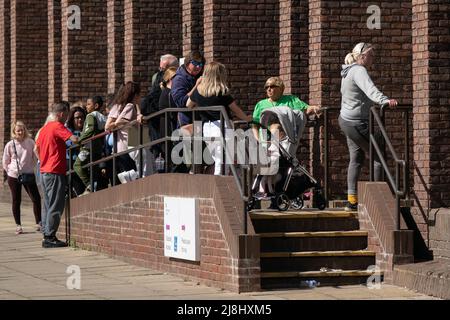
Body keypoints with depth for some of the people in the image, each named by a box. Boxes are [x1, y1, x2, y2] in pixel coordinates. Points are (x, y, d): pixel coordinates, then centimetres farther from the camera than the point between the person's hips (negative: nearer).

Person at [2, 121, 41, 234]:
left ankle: (38, 223, 6)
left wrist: (31, 168, 3)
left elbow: (35, 157, 8)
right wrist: (11, 171, 0)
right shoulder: (10, 145, -4)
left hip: (29, 175, 1)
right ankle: (18, 225, 12)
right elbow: (5, 162, 4)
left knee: (36, 198, -4)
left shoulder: (30, 142, -2)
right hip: (14, 177, -1)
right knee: (16, 201, 4)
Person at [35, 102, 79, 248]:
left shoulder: (44, 128, 14)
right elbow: (74, 139, -24)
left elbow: (36, 149, 22)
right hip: (55, 171, -9)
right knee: (55, 207, -6)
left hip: (44, 171, 9)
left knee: (48, 205, 12)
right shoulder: (58, 127, -12)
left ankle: (47, 235, 13)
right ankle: (50, 237, -7)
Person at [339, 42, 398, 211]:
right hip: (357, 122, -11)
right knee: (378, 157, -8)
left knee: (356, 159, 15)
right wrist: (384, 100, -53)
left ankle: (352, 200, 16)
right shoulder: (359, 71, -17)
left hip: (346, 120, 11)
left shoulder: (349, 71, 15)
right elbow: (370, 89, -37)